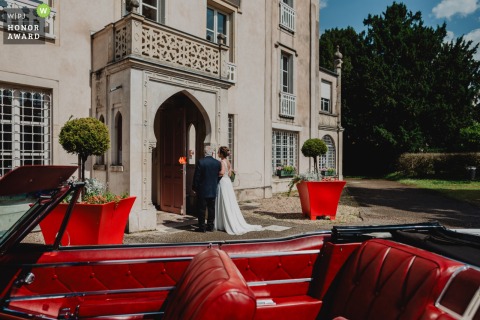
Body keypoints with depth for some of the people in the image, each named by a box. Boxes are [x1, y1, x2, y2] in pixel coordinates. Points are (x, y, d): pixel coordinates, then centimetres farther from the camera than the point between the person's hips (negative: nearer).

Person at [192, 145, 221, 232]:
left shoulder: (200, 162, -12)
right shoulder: (218, 163, -1)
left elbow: (196, 176, -9)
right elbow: (219, 176, 5)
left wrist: (194, 187, 2)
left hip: (202, 190, -3)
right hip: (213, 190, 3)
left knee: (201, 209, 4)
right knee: (211, 208, 11)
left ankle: (202, 227, 8)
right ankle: (210, 226, 17)